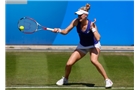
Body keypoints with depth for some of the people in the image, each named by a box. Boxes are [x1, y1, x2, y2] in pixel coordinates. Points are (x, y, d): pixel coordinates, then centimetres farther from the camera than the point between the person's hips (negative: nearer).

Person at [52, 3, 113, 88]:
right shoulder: (76, 22, -17)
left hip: (94, 45, -4)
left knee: (94, 60, -34)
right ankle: (65, 79, 27)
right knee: (69, 64, -6)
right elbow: (65, 32, -14)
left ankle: (107, 80, -22)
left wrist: (93, 29, -45)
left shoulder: (91, 24, -28)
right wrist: (59, 30, -31)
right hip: (82, 46, 4)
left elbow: (98, 38, -38)